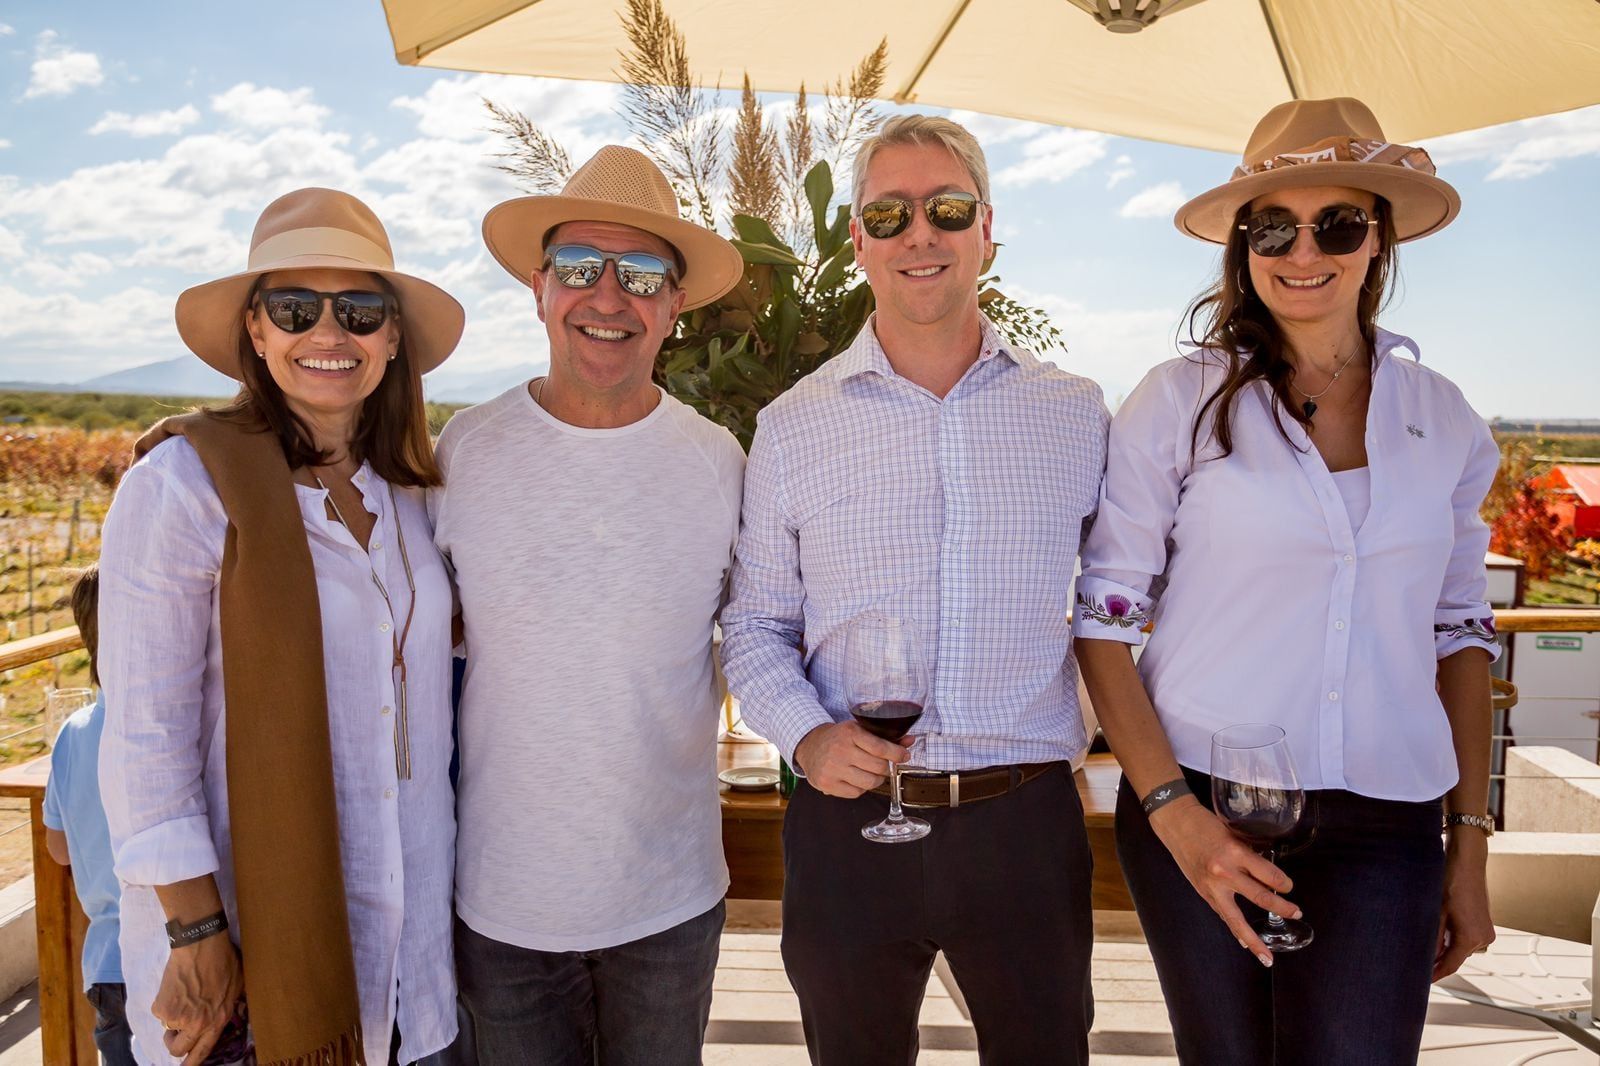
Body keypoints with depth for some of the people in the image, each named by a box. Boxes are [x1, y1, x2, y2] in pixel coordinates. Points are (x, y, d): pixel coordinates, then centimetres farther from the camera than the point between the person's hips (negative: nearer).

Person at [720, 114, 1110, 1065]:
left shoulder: (1075, 413, 3)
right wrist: (804, 735, -10)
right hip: (849, 820, 0)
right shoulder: (793, 427, 2)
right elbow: (754, 626, 6)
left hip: (1028, 818, 1)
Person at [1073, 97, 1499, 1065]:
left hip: (1383, 831, 2)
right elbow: (1102, 621, -4)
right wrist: (1172, 810, -12)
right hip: (1203, 811, -2)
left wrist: (1469, 848, 10)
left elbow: (1461, 637, 12)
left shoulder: (1442, 420, 6)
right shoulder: (1182, 402, -4)